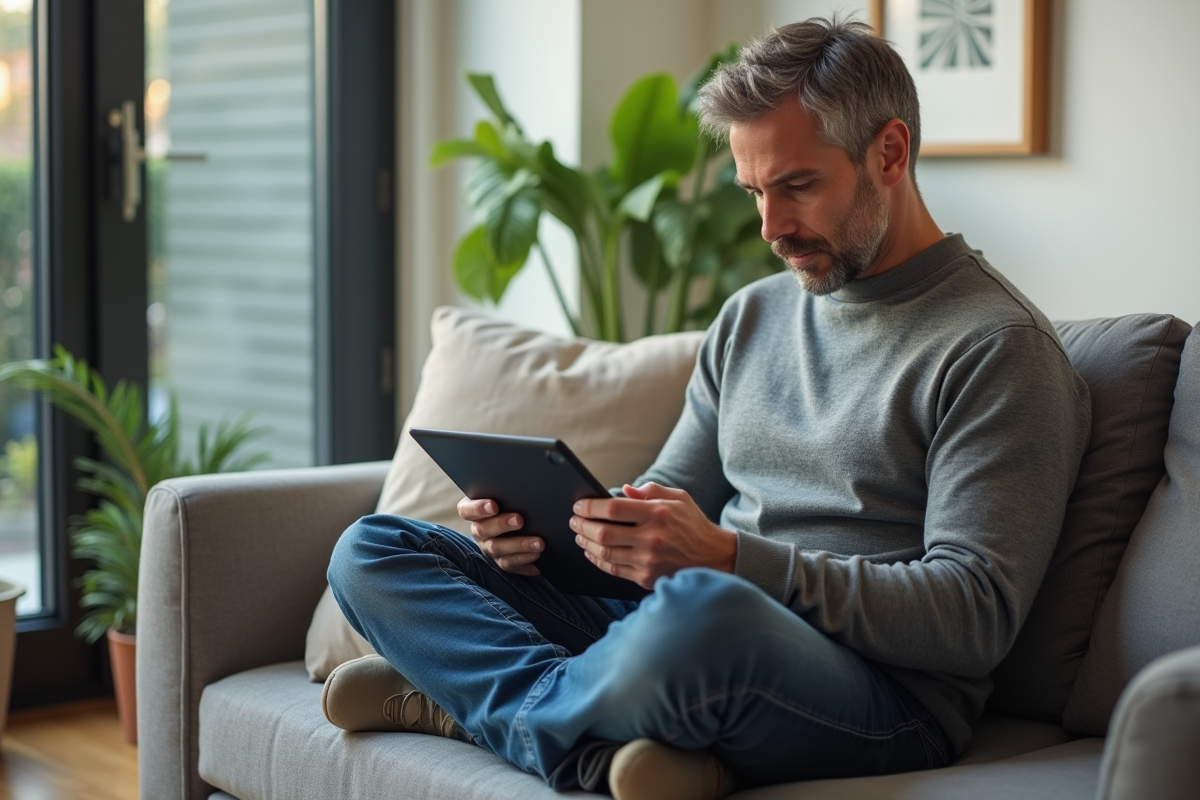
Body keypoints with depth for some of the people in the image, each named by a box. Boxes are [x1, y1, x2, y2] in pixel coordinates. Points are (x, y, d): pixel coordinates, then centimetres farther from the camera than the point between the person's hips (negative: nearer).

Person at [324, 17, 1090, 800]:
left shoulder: (997, 346, -5)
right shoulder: (753, 317, 20)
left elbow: (975, 618, -14)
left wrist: (728, 557, -23)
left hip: (881, 698, -7)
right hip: (682, 636, 7)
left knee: (698, 610, -42)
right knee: (373, 552, 0)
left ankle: (470, 694, -12)